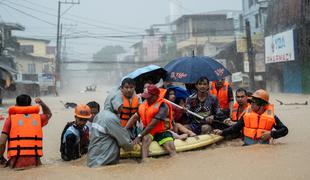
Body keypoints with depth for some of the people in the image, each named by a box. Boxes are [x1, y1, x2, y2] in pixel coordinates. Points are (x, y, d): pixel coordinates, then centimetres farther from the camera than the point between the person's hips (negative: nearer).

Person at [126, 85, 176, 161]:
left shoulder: (162, 106, -19)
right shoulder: (144, 104, 4)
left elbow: (152, 124, -23)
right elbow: (135, 117, 5)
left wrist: (139, 136, -23)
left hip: (162, 131, -3)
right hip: (148, 130, 3)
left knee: (171, 148, -24)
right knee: (145, 139, -30)